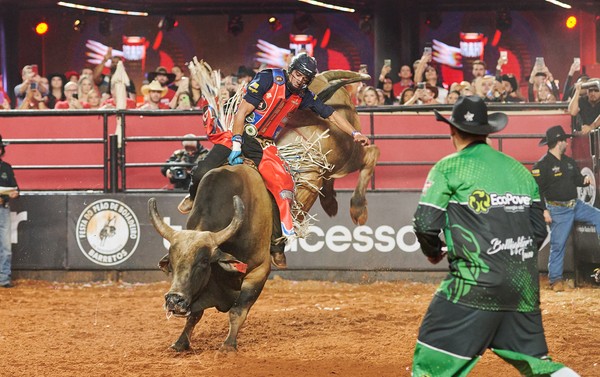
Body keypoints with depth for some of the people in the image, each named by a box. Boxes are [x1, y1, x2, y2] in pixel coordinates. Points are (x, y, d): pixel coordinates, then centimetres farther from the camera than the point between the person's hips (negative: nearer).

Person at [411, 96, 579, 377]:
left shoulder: (449, 167, 0)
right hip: (525, 286, 6)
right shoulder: (519, 169, 16)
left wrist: (433, 251, 15)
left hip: (475, 284, -6)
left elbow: (425, 224, -5)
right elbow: (539, 232, 16)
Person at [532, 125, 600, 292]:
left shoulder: (568, 161, 10)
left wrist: (585, 180, -5)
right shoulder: (542, 165, -13)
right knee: (558, 244, -3)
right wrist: (543, 210, -20)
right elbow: (537, 189, -15)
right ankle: (555, 279, 8)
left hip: (576, 205, 7)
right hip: (558, 210, -7)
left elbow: (577, 178, 19)